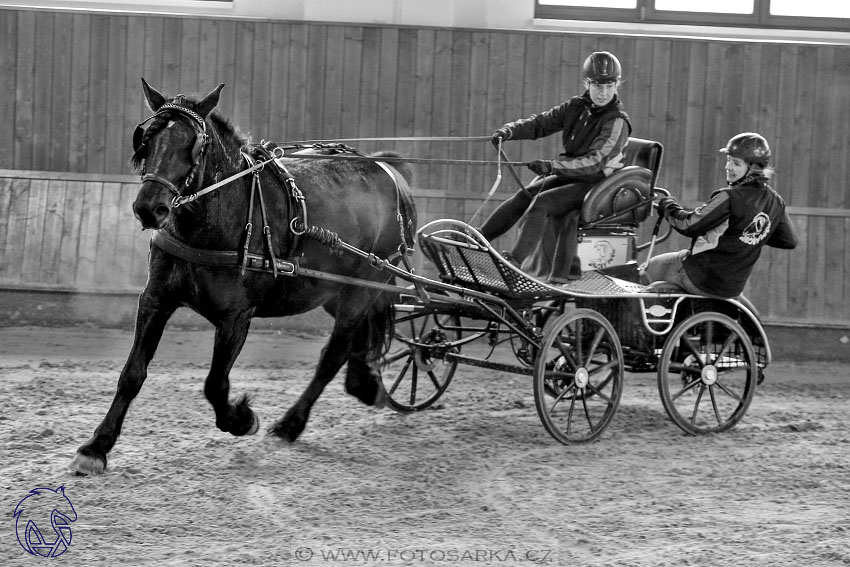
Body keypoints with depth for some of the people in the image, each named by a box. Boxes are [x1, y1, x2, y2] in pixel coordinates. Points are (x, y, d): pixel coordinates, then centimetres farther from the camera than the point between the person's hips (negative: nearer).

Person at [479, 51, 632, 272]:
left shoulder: (617, 121, -16)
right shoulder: (577, 107, 5)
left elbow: (595, 162, -26)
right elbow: (540, 123, 7)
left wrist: (553, 166, -36)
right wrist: (509, 131, -13)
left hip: (594, 183, -6)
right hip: (568, 175, 6)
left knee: (542, 203, -26)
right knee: (524, 195, -14)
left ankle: (516, 259, -34)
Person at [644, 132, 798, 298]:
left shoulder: (729, 198, -25)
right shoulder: (775, 202, -2)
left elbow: (690, 225, -25)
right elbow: (790, 241, 10)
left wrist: (668, 206, -6)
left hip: (702, 277, -7)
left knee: (652, 268, 17)